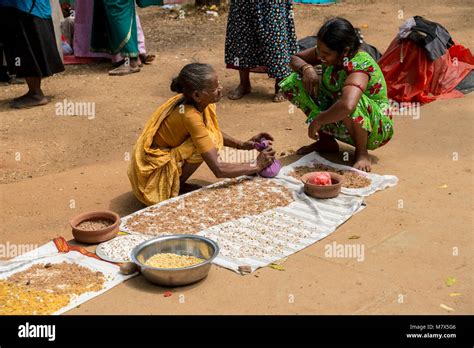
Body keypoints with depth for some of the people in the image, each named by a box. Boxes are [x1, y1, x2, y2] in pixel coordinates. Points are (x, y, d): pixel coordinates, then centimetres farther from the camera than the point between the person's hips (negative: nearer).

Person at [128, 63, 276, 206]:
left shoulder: (195, 101, -8)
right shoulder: (190, 116, -30)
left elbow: (215, 131, 12)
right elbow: (219, 169, -31)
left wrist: (242, 145, -4)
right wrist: (257, 165, -20)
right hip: (152, 172, -8)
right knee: (208, 141, -21)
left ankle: (176, 182, 6)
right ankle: (173, 188, -6)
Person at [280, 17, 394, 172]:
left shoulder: (360, 65, -33)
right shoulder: (328, 53, -11)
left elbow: (347, 106, -51)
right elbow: (295, 59, 6)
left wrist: (317, 121, -35)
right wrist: (307, 68, -18)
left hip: (374, 128, -7)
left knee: (350, 100, -42)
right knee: (293, 82, -7)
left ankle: (362, 152, -13)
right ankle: (326, 140, 7)